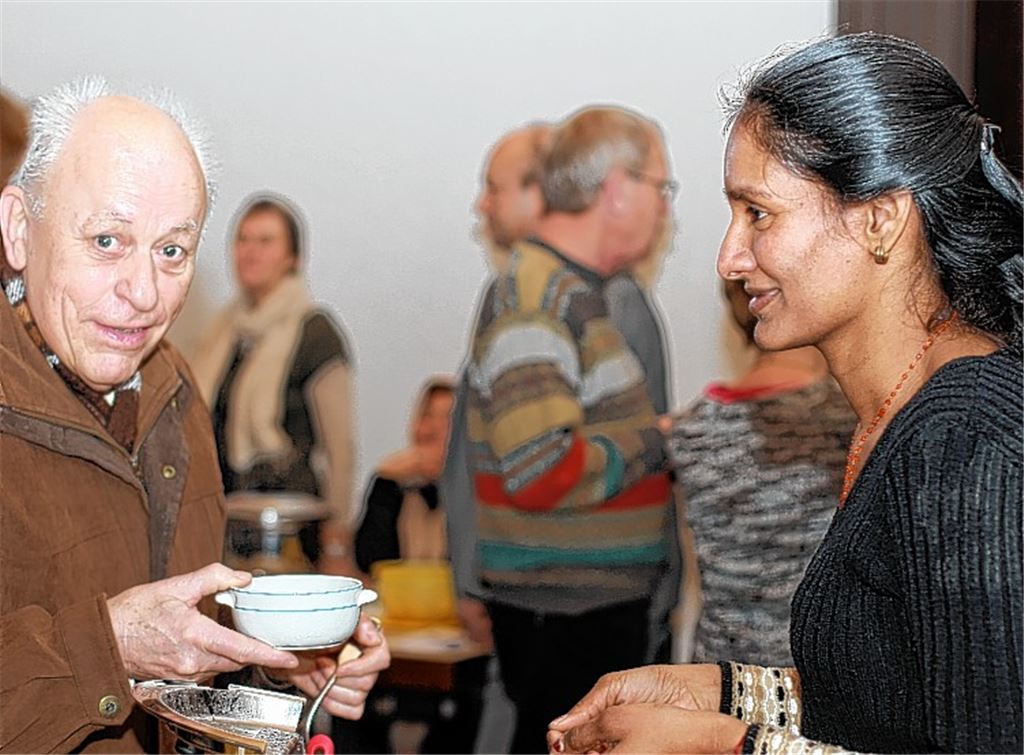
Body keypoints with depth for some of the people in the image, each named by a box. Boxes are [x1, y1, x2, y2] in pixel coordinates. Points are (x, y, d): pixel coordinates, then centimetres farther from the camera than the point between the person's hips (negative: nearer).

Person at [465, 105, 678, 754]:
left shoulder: (572, 290, 14)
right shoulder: (534, 297, -18)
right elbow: (543, 473, -27)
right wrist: (657, 442, -14)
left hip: (601, 603, 10)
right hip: (565, 613, -10)